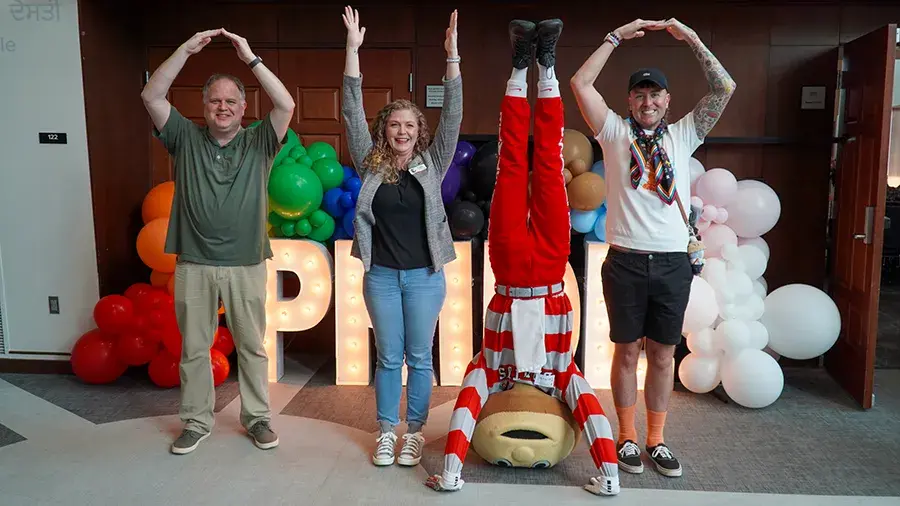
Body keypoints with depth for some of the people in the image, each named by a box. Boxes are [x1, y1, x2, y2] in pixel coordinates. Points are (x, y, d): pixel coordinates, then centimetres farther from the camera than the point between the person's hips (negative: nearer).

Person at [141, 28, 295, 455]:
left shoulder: (258, 143, 1)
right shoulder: (185, 138, 4)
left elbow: (287, 105, -14)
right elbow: (151, 97, -7)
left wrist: (251, 59, -15)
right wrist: (186, 49, -12)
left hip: (246, 264, -1)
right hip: (194, 264, 1)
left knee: (252, 346, 10)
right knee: (193, 348, 11)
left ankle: (257, 418, 25)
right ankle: (196, 422, 27)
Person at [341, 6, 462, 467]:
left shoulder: (432, 163, 1)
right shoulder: (370, 164, 2)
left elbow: (453, 115, -6)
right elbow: (352, 112, -4)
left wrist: (452, 55, -14)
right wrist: (353, 49, -10)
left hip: (425, 275, 0)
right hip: (381, 274, 1)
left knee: (420, 357, 8)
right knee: (388, 357, 9)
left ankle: (415, 432, 22)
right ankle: (386, 432, 22)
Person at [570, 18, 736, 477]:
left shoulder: (683, 134, 9)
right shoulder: (615, 133, 4)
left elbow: (725, 88, 2)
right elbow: (579, 84, -4)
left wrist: (691, 39, 2)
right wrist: (617, 36, 0)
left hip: (673, 263, 2)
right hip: (626, 262, -2)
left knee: (663, 356, 10)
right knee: (627, 353, 8)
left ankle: (656, 440, 23)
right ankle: (627, 438, 22)